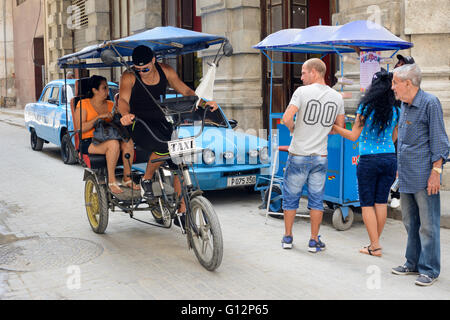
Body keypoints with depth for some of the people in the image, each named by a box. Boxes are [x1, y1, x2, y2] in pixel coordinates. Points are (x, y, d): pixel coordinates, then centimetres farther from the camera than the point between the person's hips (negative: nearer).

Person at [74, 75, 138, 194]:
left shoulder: (110, 105, 16)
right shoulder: (83, 104, 0)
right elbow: (81, 128, -11)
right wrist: (99, 117, -18)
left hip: (107, 139, 5)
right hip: (88, 143, -5)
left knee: (128, 142, -25)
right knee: (113, 144, -35)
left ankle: (127, 178, -17)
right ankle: (111, 181, -26)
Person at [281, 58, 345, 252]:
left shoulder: (303, 92, -11)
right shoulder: (337, 97, 4)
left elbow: (286, 119, -19)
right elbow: (340, 126, 12)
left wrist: (293, 129, 0)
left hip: (298, 155, -3)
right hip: (321, 156, 3)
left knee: (291, 197, 11)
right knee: (316, 199, 10)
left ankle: (287, 237, 19)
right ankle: (314, 241, 15)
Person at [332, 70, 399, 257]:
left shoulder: (366, 107, -8)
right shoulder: (395, 111, 4)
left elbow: (354, 136, -6)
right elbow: (393, 138, 13)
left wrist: (335, 128, 7)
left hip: (369, 160, -4)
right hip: (390, 158, 4)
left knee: (367, 204, 3)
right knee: (381, 202, 11)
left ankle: (375, 246, 3)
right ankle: (376, 241, 20)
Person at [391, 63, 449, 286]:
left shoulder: (430, 103, -11)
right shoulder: (404, 105, 14)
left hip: (424, 176, -8)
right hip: (406, 176, 9)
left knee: (428, 225, -1)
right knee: (410, 223, 15)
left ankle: (429, 270, 7)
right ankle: (413, 264, 27)